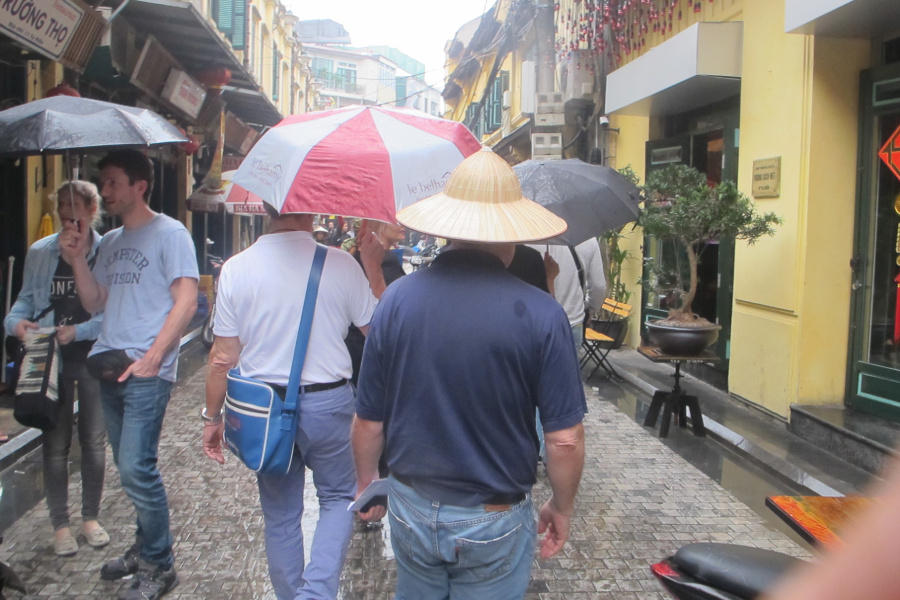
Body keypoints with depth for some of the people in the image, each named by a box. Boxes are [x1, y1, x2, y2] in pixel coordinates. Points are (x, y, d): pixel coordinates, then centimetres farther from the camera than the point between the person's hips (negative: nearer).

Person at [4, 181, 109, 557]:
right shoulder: (40, 252, 2)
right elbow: (26, 297, 10)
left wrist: (78, 331, -21)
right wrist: (16, 320, -10)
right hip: (52, 359, 2)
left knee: (93, 441, 11)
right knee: (55, 444, 7)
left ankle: (90, 517, 28)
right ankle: (60, 524, 20)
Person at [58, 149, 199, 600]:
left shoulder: (169, 234, -5)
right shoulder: (109, 242, 17)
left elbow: (186, 301, -13)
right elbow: (95, 303, 16)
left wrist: (152, 358, -19)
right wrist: (77, 258, 3)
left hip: (147, 371, -8)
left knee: (136, 469, -10)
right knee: (130, 467, 15)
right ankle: (145, 548, 29)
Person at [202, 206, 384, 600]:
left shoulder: (236, 268, -7)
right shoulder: (340, 264, -12)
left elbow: (223, 356, -5)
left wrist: (212, 417, 7)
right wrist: (374, 268, 9)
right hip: (327, 404, -2)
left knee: (280, 513, 17)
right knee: (338, 497, 18)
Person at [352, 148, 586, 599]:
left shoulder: (397, 299, -11)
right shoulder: (540, 314, -18)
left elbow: (368, 422, -4)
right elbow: (565, 438, -14)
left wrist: (366, 482, 14)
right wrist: (561, 508, 4)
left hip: (411, 508, 3)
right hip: (494, 525, -2)